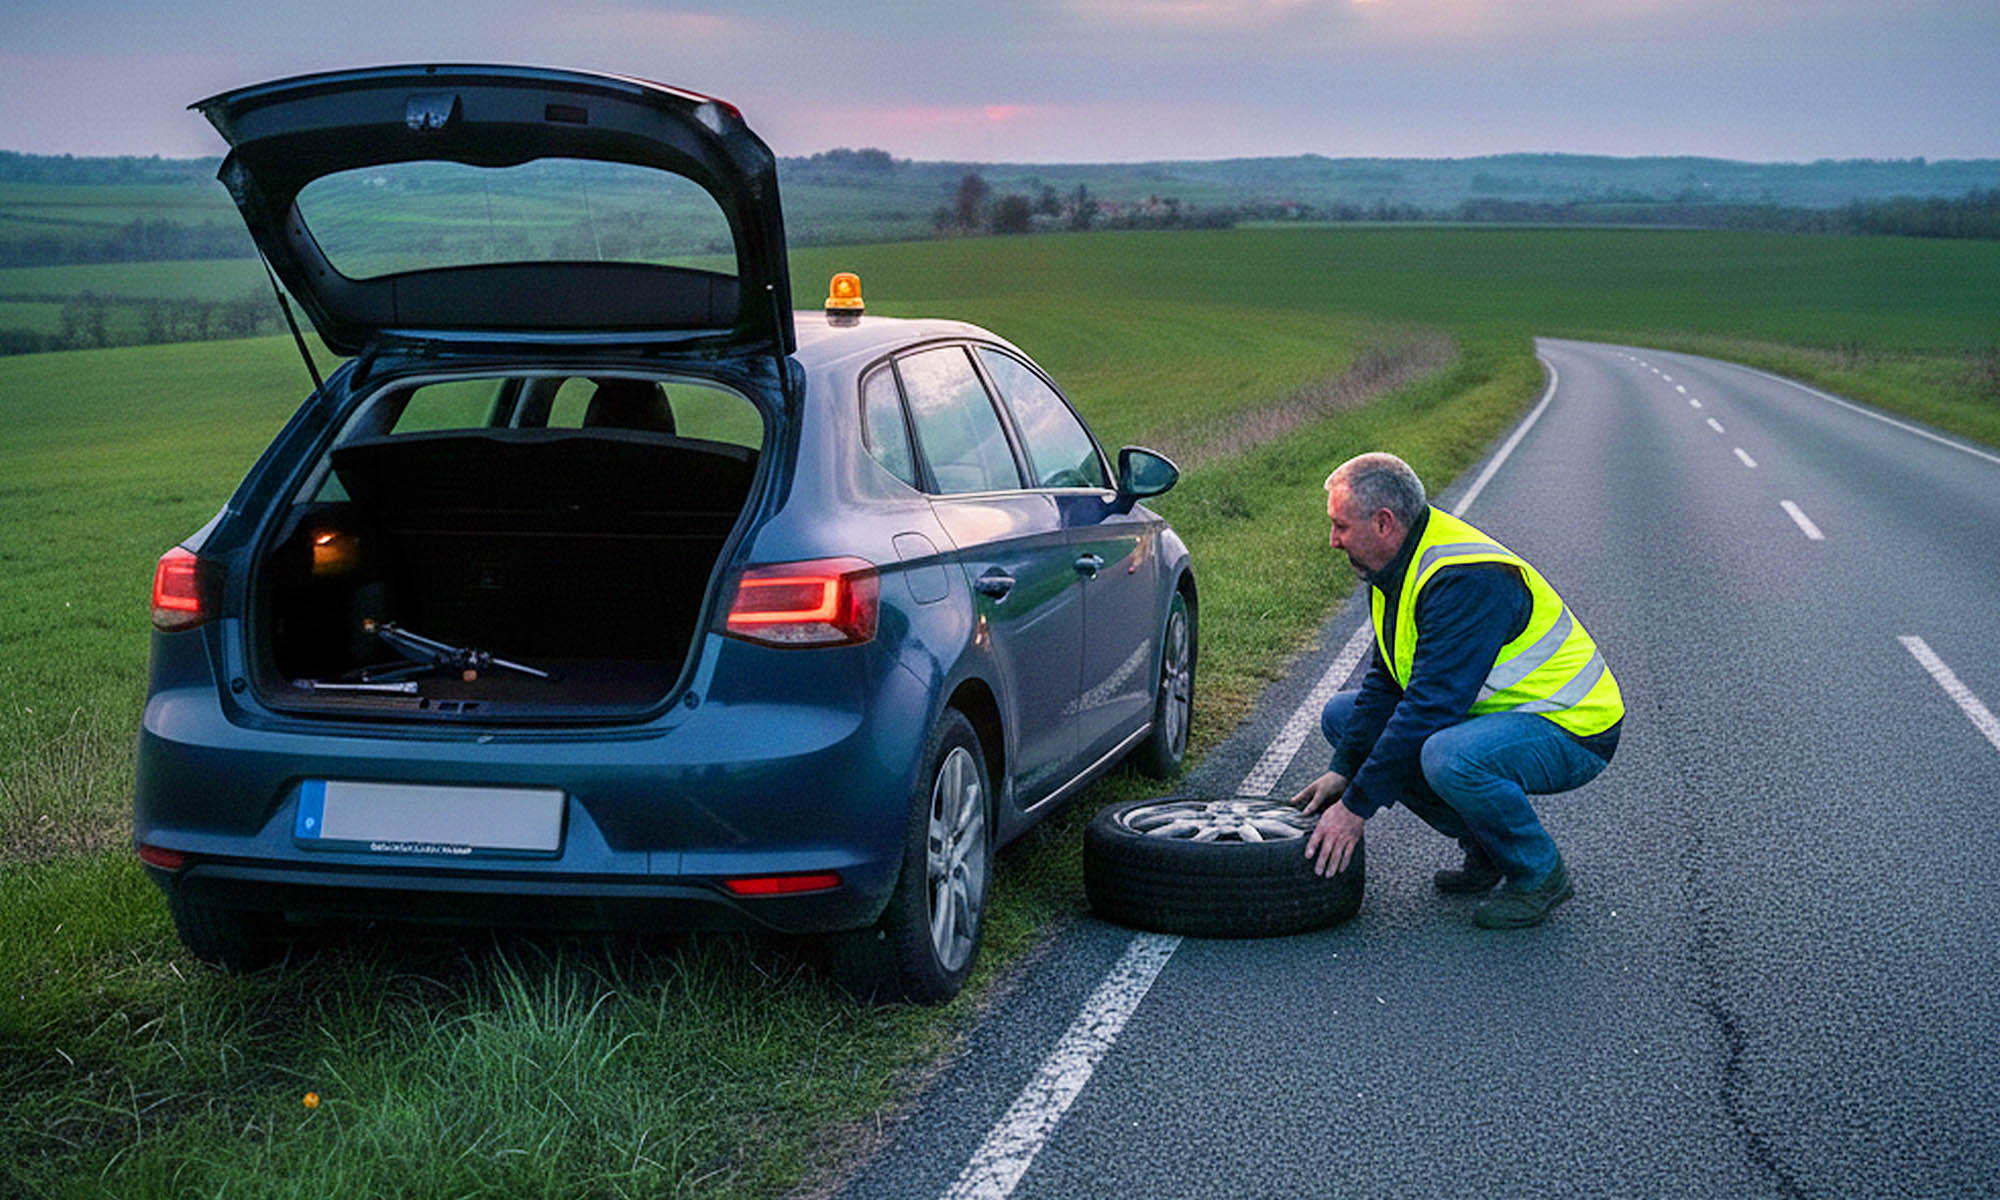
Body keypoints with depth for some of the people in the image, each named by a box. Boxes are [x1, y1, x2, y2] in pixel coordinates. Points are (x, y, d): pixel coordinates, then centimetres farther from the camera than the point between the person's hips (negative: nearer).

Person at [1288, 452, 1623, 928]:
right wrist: (1343, 770, -4)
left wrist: (1356, 806, -28)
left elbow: (1430, 708, -32)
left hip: (1573, 733, -10)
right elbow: (1385, 681, 7)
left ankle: (1540, 874, -11)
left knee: (1449, 757, -39)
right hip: (1500, 711, 10)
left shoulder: (1465, 580, -28)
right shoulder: (1400, 565, 2)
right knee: (1343, 714, 7)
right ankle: (1484, 852, 9)